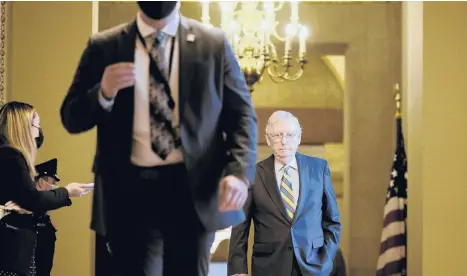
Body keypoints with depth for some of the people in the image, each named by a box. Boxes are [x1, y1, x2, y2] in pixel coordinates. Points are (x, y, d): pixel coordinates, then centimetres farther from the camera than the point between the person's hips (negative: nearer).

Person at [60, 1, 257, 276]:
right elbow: (71, 119, 6)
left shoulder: (213, 43, 4)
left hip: (194, 188, 0)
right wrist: (103, 94, -15)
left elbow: (241, 114, 3)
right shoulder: (103, 47, 4)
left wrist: (239, 172, -14)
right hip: (129, 189, 0)